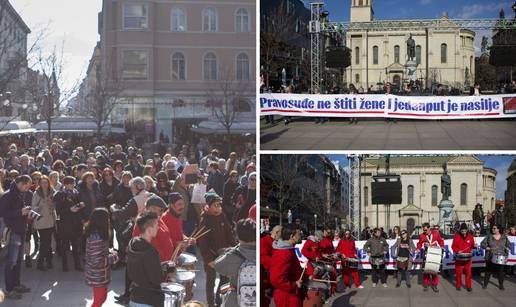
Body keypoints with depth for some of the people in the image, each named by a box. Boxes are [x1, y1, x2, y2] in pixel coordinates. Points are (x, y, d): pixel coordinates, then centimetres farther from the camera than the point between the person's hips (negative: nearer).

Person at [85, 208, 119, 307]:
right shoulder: (97, 238, -29)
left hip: (99, 275, 9)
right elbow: (97, 261, -30)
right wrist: (113, 257, -18)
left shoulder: (93, 233, 2)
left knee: (102, 297, 24)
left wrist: (109, 252, 4)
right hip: (98, 277, -9)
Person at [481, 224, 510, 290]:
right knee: (488, 271, 5)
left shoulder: (504, 237, 3)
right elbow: (482, 244, -2)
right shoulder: (489, 236, -2)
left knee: (500, 271, 6)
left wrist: (507, 248, -7)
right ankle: (485, 284, 17)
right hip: (490, 257, -1)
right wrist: (487, 248, -18)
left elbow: (509, 244, 14)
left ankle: (501, 284, 21)